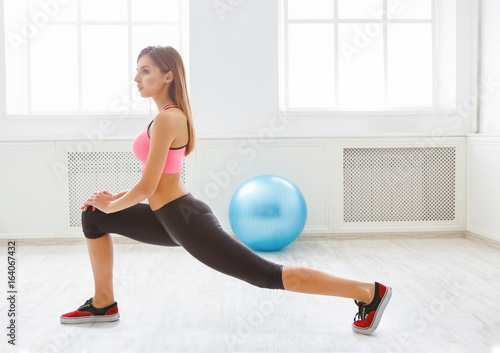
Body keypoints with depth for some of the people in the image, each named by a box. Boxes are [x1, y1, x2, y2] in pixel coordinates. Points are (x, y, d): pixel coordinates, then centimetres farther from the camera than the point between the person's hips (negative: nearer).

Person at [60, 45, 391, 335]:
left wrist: (112, 205, 0)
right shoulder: (173, 116, 15)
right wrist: (116, 199, 19)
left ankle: (368, 292, 2)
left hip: (186, 220, -10)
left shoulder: (166, 119, -16)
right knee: (93, 217, 15)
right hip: (172, 219, 10)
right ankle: (103, 304, 23)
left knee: (270, 276, -7)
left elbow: (148, 185, -18)